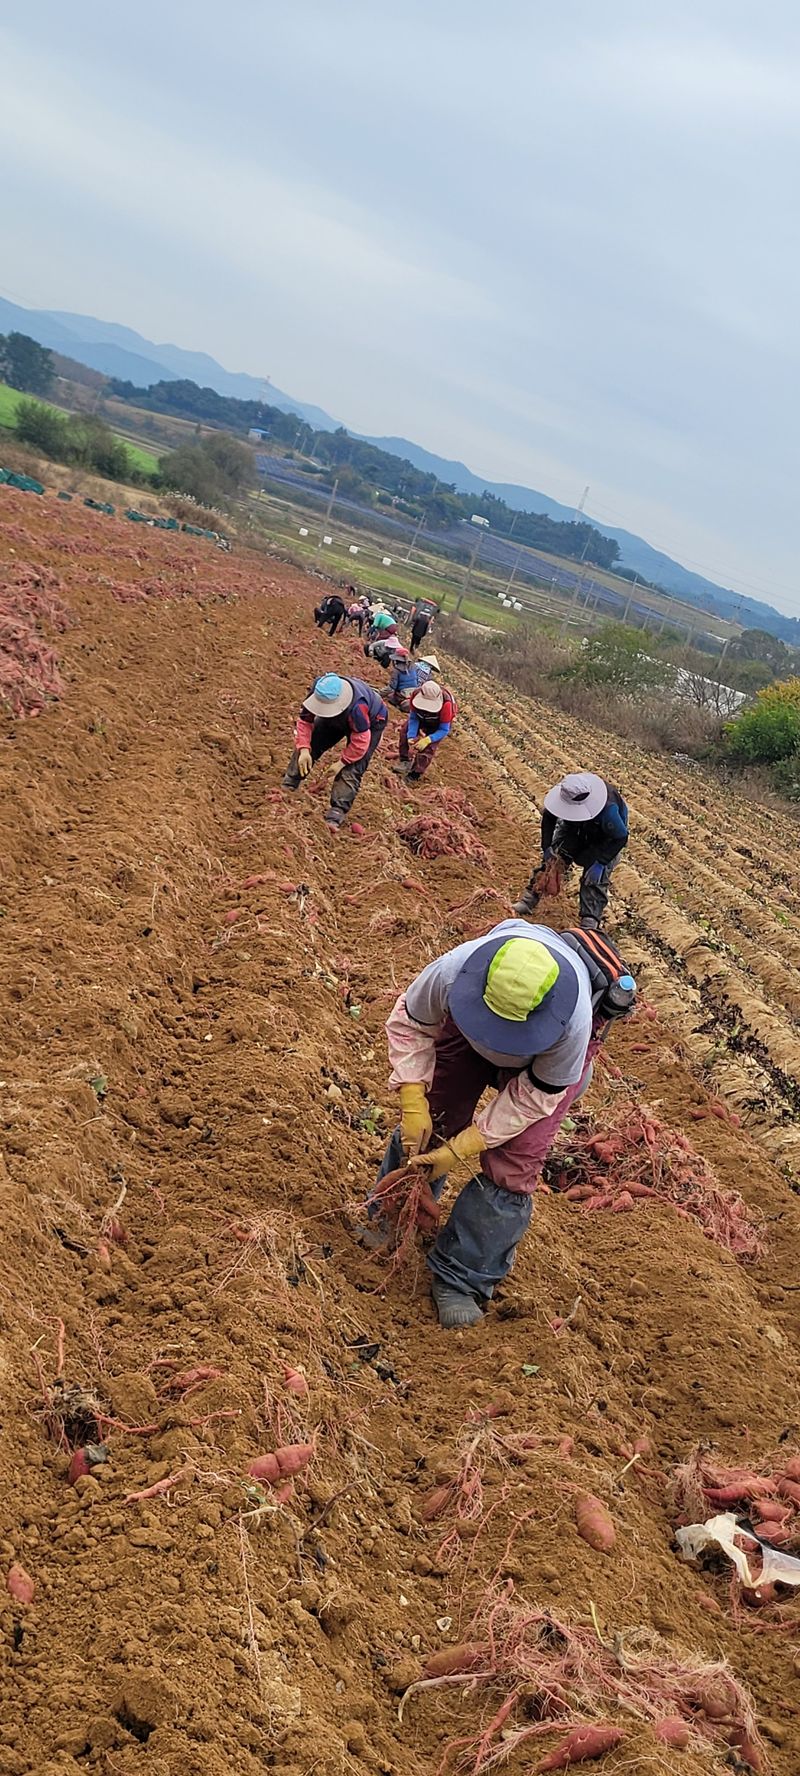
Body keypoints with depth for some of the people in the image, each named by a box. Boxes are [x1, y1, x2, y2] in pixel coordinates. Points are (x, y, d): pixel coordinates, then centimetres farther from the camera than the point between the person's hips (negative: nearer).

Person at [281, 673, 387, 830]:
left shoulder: (357, 707, -48)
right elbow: (305, 720, -18)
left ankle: (337, 812, -19)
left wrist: (343, 761, -26)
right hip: (337, 720, 6)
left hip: (370, 723, -6)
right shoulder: (317, 690, -32)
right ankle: (288, 786, 7)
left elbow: (360, 741, -36)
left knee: (352, 769, -19)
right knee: (306, 744, -4)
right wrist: (304, 750, -26)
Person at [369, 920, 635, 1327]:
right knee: (429, 1120, 1)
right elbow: (409, 1023, -19)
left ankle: (460, 1280, 7)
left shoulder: (573, 1023, -45)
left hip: (547, 1054, -2)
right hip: (467, 1025, 2)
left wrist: (462, 1148, -26)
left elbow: (536, 1095, -27)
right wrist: (413, 1104, -25)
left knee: (511, 1164, -11)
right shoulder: (455, 971, -41)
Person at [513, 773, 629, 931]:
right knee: (551, 860, -3)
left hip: (604, 839, -4)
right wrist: (547, 846, -16)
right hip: (574, 829, 4)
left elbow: (620, 837, -29)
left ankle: (590, 924, -9)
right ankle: (529, 899, 5)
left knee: (595, 879, -13)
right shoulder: (565, 791, -33)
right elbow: (549, 817, -12)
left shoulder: (608, 809, -46)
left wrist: (600, 862, -31)